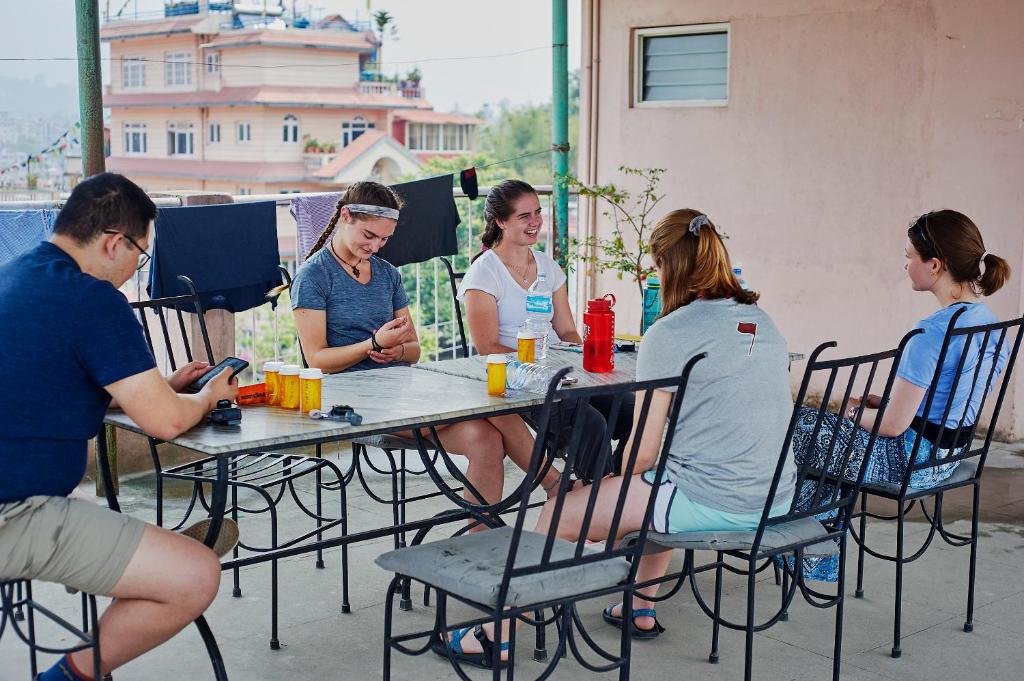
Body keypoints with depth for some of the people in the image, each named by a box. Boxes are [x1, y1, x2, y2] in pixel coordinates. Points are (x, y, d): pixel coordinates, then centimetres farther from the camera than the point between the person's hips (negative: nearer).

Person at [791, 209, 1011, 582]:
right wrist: (882, 402, 10)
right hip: (947, 457, 9)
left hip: (911, 460, -9)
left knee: (799, 428, 6)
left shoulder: (932, 334, -27)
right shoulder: (987, 319, 2)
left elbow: (893, 425, -24)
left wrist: (854, 411, -3)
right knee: (821, 419, 23)